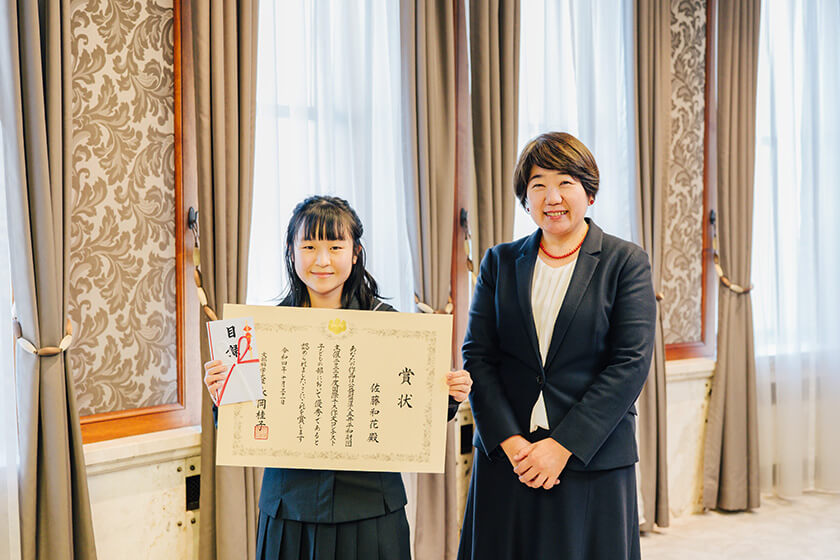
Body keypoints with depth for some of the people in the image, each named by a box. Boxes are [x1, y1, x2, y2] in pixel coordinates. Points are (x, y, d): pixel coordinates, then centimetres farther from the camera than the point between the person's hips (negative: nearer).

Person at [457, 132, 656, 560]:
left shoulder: (626, 262, 0)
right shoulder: (500, 262, 8)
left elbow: (631, 363, -8)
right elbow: (477, 355, 2)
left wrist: (563, 445, -13)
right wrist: (509, 440, -11)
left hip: (593, 461, -2)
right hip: (506, 460, 2)